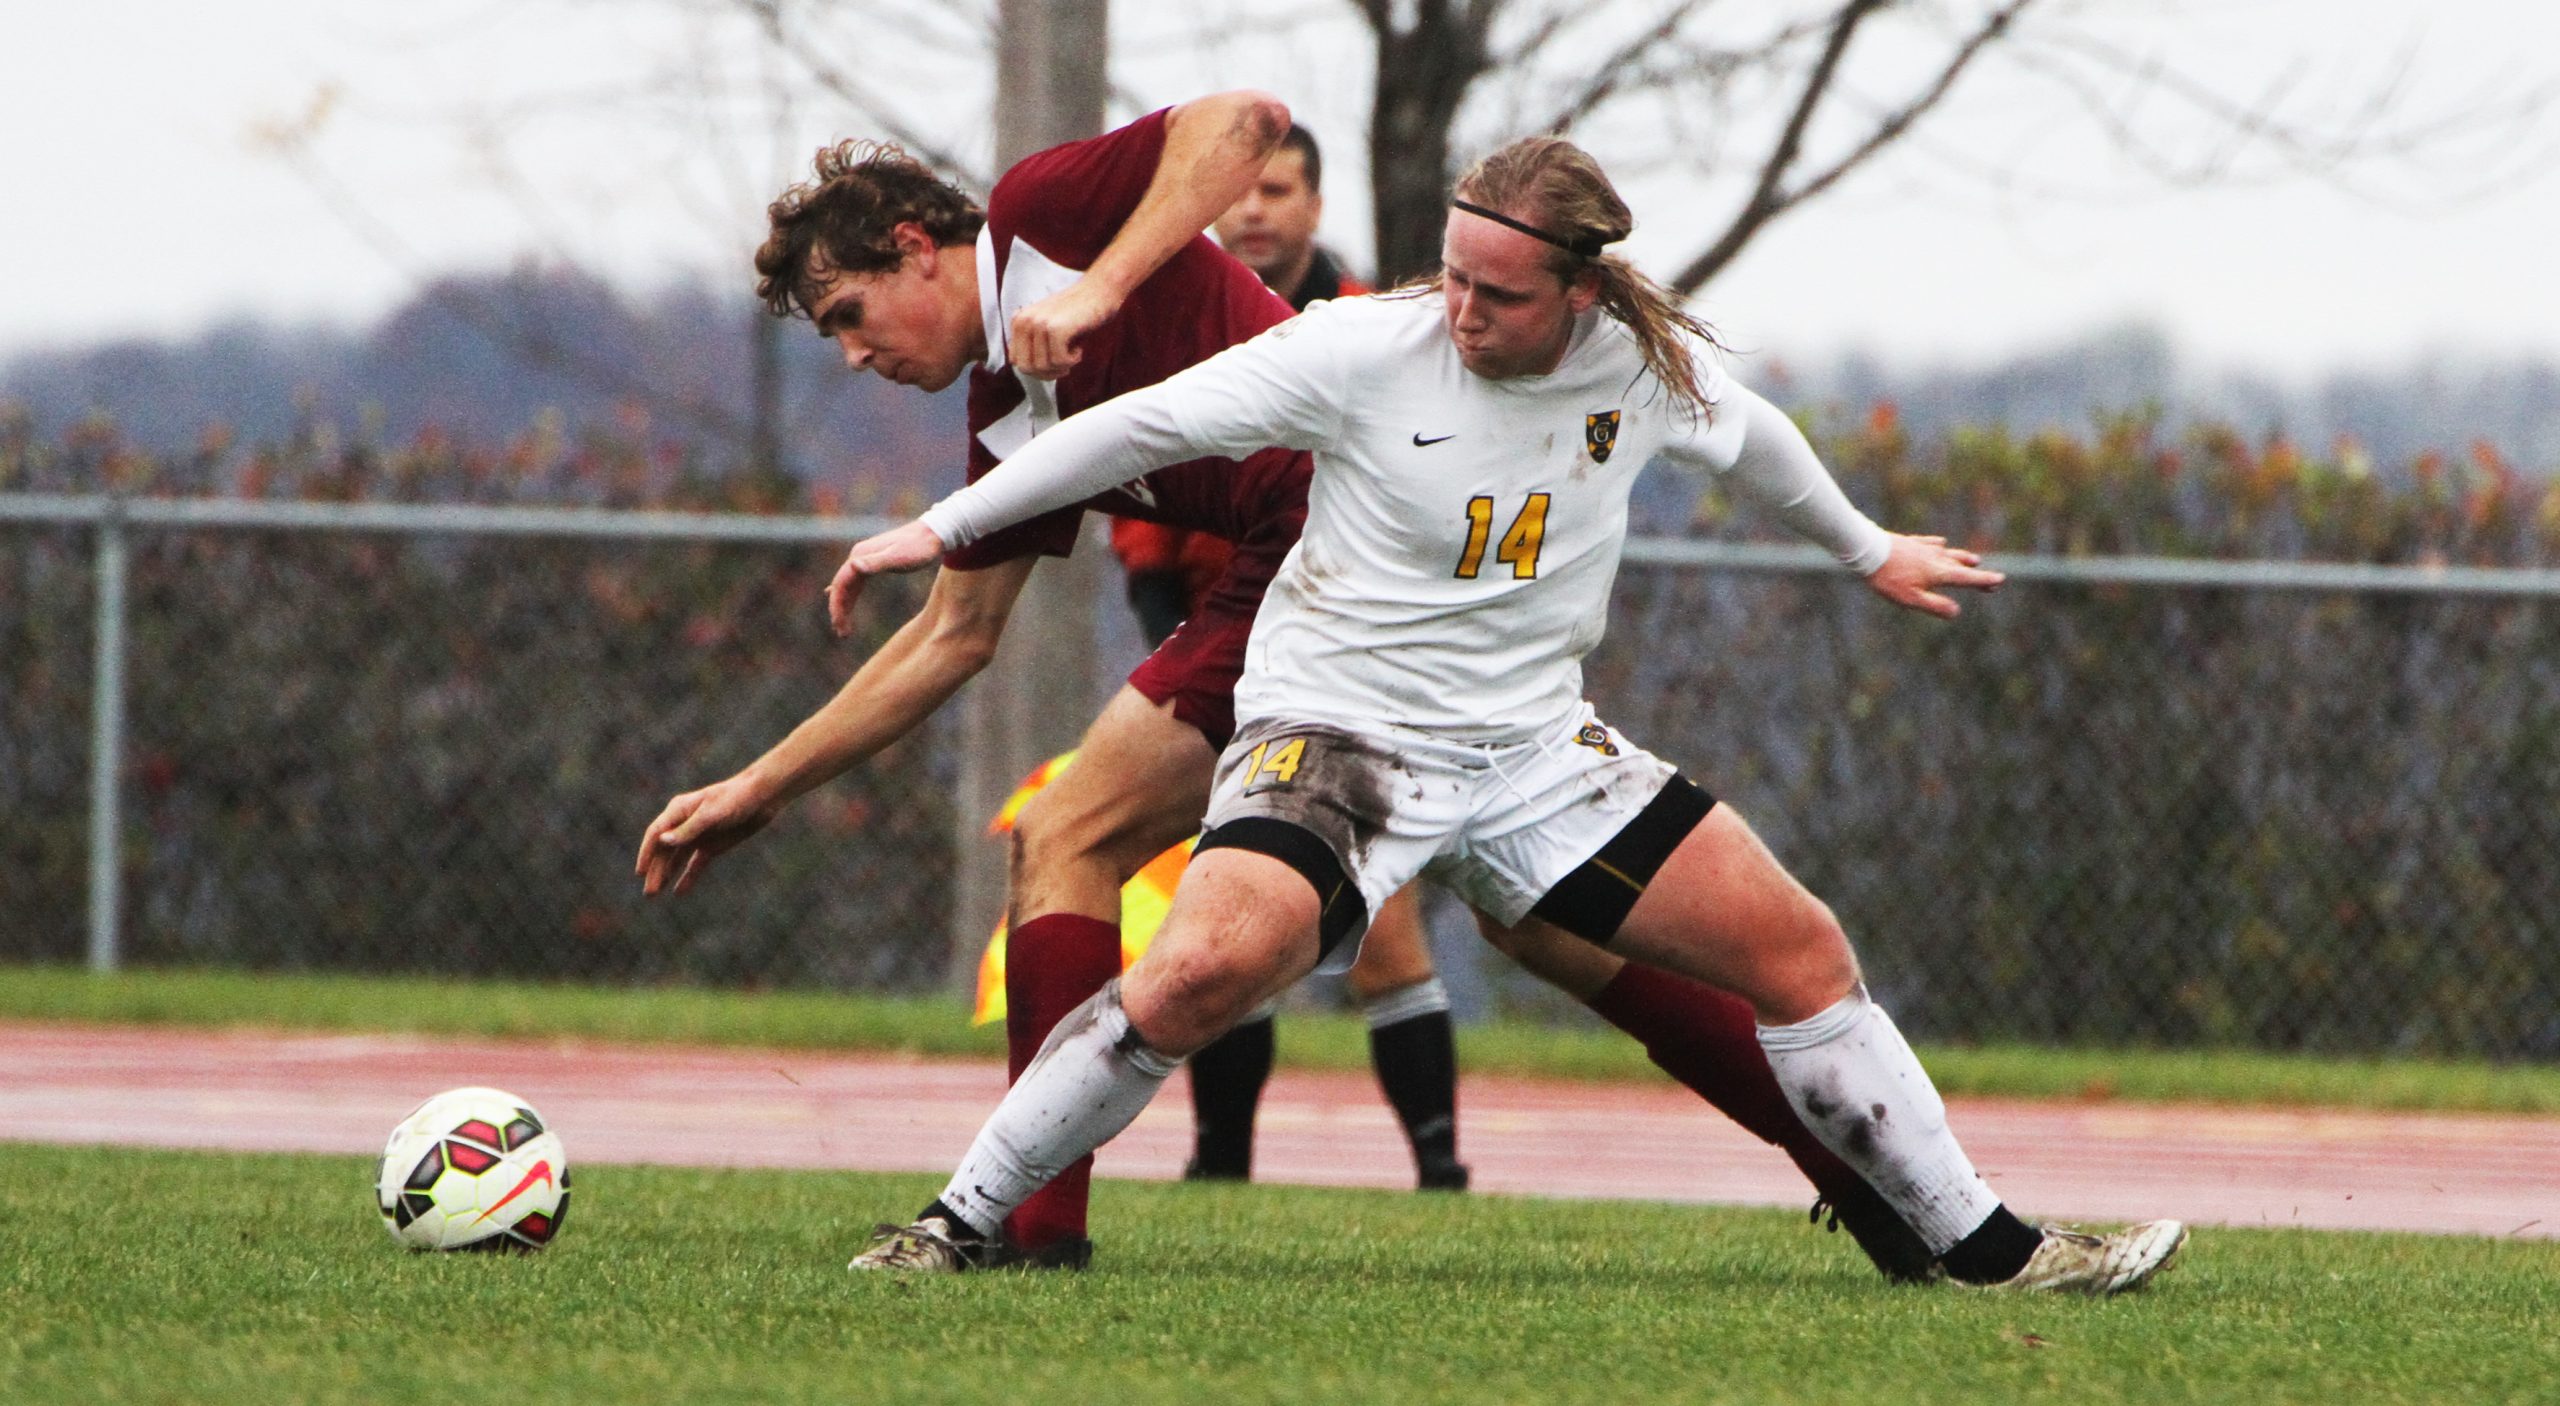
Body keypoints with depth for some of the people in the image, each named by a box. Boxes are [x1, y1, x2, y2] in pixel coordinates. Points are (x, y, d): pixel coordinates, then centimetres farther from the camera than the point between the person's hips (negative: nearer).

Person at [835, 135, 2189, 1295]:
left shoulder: (1647, 361, -4)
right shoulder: (1365, 351, -16)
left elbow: (1748, 437, 19)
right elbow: (1147, 422, -8)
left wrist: (1870, 552, 36)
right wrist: (944, 529, -5)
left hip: (1536, 746, 5)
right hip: (1338, 725, -5)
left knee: (1799, 952, 0)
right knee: (1203, 970, -31)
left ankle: (1988, 1249, 12)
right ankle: (957, 1224, -17)